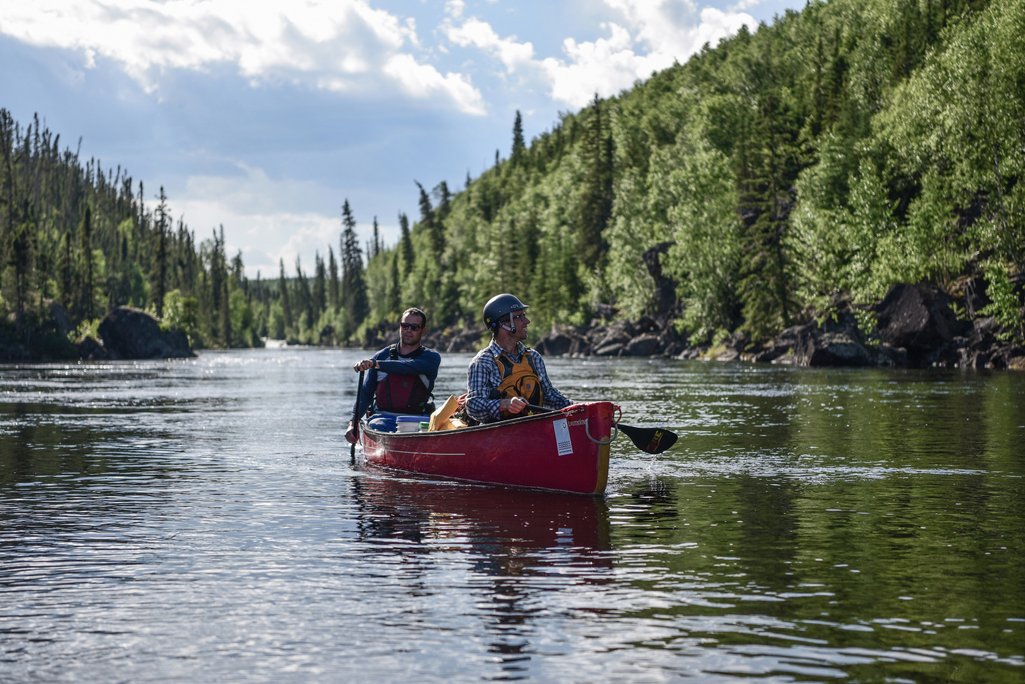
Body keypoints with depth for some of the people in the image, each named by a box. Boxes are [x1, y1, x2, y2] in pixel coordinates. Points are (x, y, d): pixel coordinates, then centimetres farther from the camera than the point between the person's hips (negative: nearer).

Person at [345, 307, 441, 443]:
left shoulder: (431, 357, 6)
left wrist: (375, 364, -29)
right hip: (381, 420, 2)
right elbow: (366, 392, 9)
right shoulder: (382, 356, 13)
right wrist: (353, 423, -7)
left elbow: (411, 367, -17)